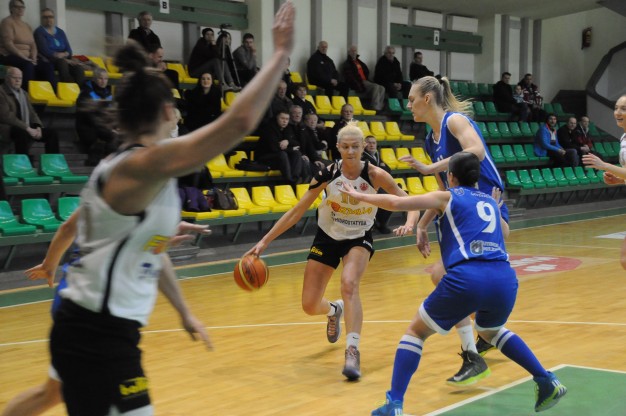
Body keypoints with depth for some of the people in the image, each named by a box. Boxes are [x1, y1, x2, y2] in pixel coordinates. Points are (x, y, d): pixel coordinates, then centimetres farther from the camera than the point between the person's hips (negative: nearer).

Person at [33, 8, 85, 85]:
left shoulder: (60, 32, 21)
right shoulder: (39, 32, 4)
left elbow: (68, 49, 13)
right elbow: (45, 51, -8)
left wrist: (64, 54, -13)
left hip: (64, 60, 5)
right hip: (49, 61, -5)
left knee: (78, 67, -27)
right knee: (62, 62, -38)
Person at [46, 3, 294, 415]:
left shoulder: (123, 169, 11)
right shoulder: (146, 163, -17)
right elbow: (240, 122, -27)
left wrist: (184, 311, 30)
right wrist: (282, 53, -17)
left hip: (89, 330, 10)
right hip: (97, 337, -10)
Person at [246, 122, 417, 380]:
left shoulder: (374, 175, -19)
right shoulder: (327, 175, -17)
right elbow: (297, 211, -11)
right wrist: (265, 241, -14)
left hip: (359, 239, -2)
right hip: (327, 238, 2)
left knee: (349, 283, -33)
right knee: (310, 306, 2)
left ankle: (353, 352, -32)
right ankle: (334, 311, 40)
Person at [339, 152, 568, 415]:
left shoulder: (447, 197, 14)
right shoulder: (491, 202, 27)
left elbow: (397, 203, 6)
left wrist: (359, 196, 19)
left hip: (467, 279, -5)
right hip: (505, 279, 5)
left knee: (416, 331, 13)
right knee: (491, 331, 36)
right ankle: (547, 382, 31)